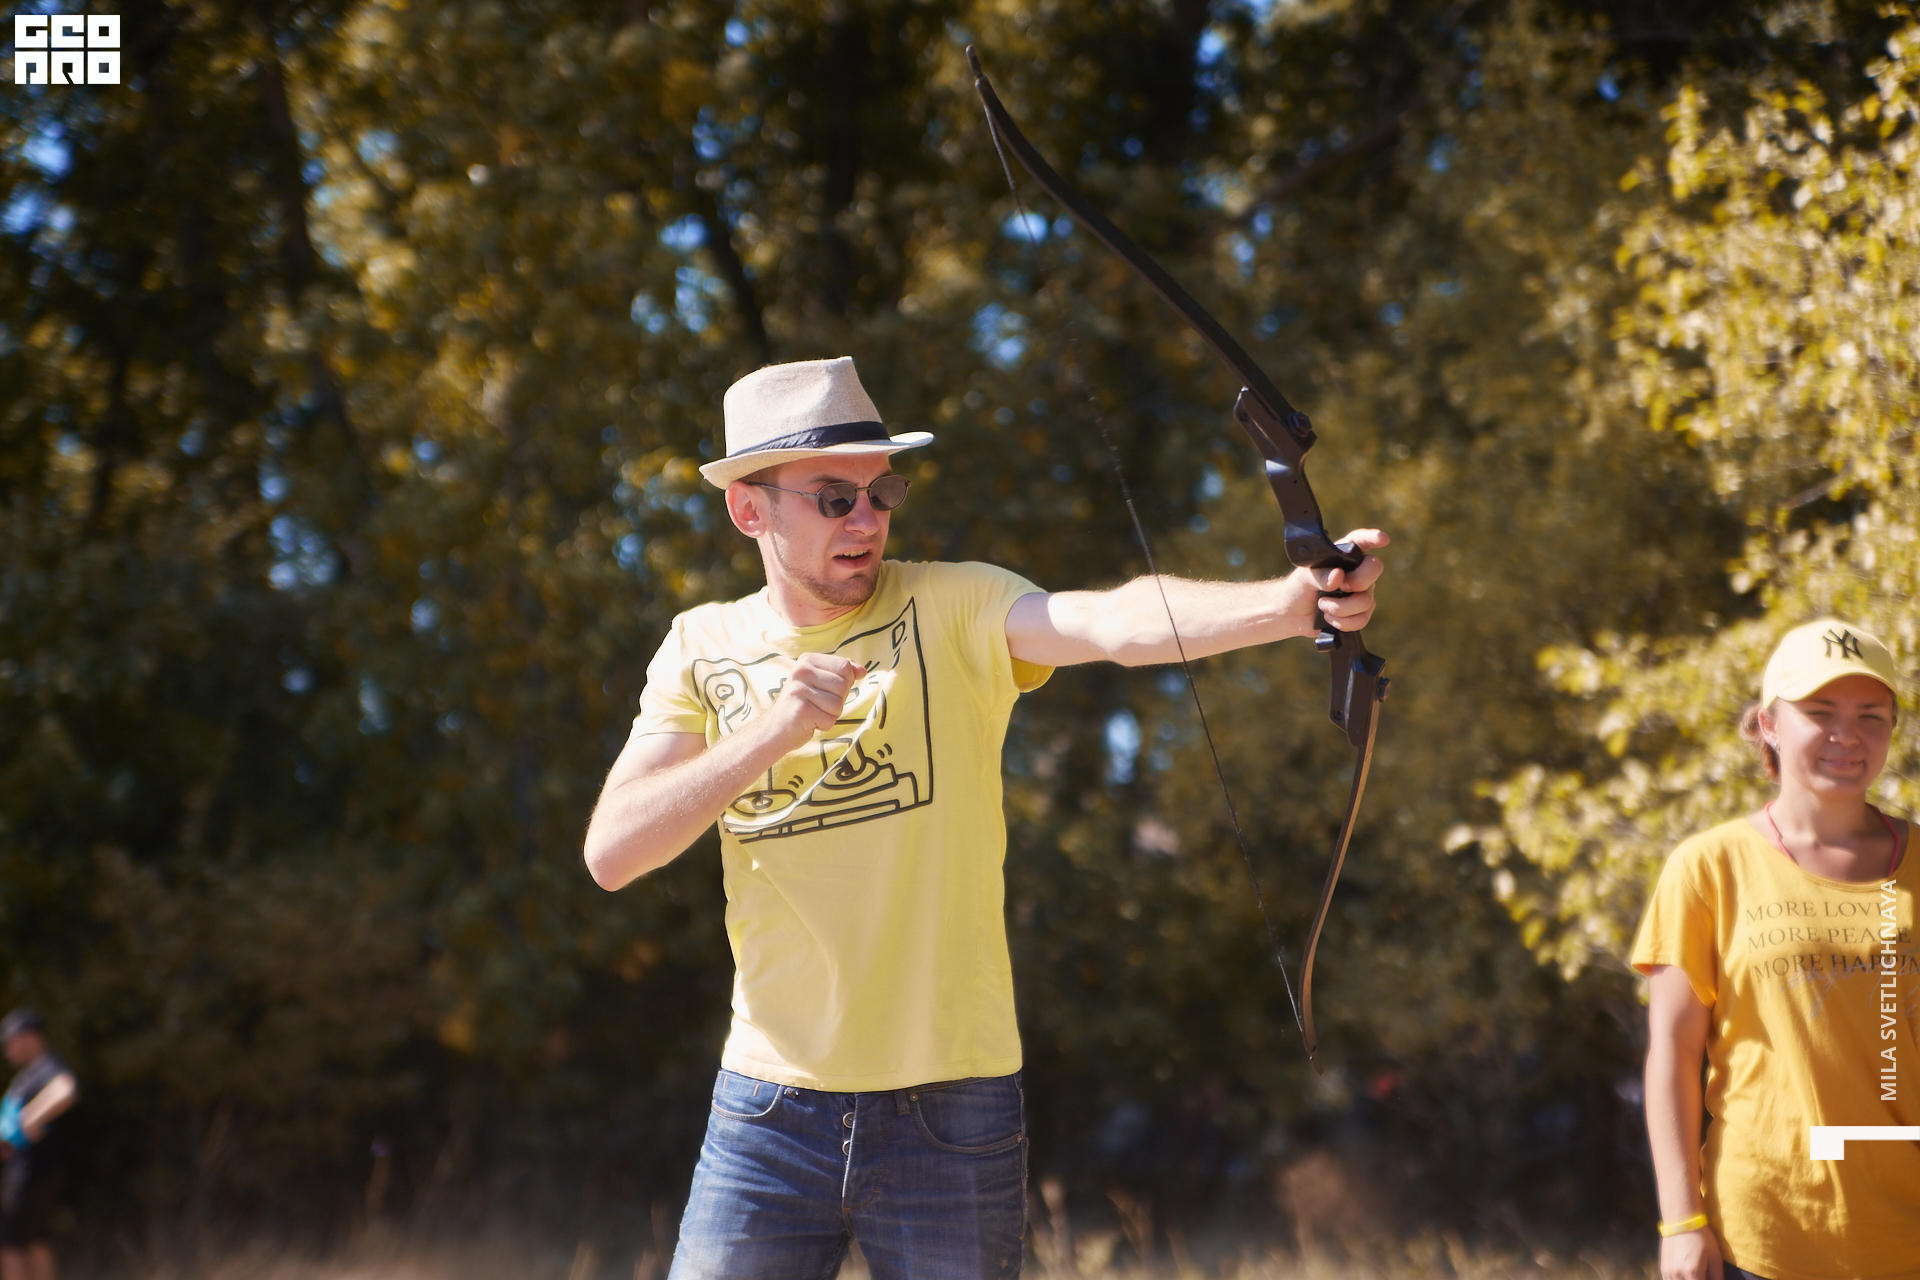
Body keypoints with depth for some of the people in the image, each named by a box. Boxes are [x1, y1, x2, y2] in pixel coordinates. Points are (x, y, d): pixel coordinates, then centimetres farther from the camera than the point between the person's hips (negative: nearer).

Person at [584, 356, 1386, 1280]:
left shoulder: (955, 611, -4)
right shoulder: (704, 650, 5)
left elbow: (1114, 622, -23)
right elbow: (612, 852, -6)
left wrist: (1292, 601, -41)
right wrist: (772, 733, -19)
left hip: (954, 1109, -2)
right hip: (771, 1111, 2)